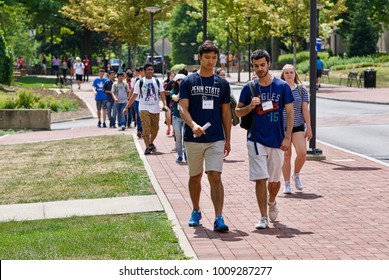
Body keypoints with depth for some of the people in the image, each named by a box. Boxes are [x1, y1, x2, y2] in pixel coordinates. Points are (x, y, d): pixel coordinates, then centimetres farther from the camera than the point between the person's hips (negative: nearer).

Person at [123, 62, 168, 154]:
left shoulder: (157, 81, 8)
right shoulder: (140, 82, 1)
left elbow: (162, 94, 2)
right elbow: (134, 96, 3)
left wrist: (165, 104, -15)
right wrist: (126, 107, -1)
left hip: (155, 109, 3)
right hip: (144, 108, -3)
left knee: (155, 129, 10)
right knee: (146, 128, -15)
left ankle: (151, 143, 34)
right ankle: (147, 147, -16)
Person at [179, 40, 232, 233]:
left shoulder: (222, 84, 7)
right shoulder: (188, 82, 1)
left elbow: (226, 112, 10)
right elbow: (183, 108, -8)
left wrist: (228, 139, 8)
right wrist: (193, 125, -28)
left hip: (216, 139, 0)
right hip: (193, 139, 0)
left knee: (215, 177, -11)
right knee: (195, 177, 14)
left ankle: (219, 219, -15)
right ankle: (196, 212, 32)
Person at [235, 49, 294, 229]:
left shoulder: (282, 86, -1)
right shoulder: (249, 88, 1)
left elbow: (289, 112, 1)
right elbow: (238, 112, 8)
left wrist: (287, 137, -6)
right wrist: (250, 106, -13)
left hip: (277, 140, 1)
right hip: (256, 139, -1)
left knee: (275, 179, 12)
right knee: (261, 178, -8)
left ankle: (271, 202, 42)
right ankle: (263, 218, -3)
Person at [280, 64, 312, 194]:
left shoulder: (301, 90, 5)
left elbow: (305, 110, 5)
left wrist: (309, 127, 2)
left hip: (298, 126, 1)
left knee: (302, 153, -12)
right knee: (286, 156, 2)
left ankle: (296, 175, 15)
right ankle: (287, 184, 13)